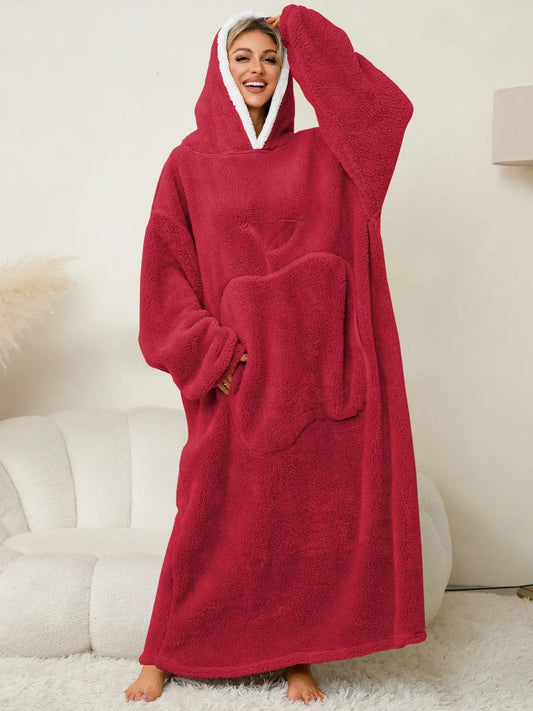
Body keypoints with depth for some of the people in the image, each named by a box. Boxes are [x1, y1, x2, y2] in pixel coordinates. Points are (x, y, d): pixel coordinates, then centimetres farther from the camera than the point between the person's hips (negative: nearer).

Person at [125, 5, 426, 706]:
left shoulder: (319, 155, 11)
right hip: (233, 372, -1)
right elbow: (165, 272, 2)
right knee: (213, 512, 2)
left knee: (306, 508, 3)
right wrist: (211, 352, -11)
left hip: (309, 366, 2)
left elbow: (388, 109, -4)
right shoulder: (189, 163, 7)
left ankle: (297, 655, 18)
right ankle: (166, 653, 18)